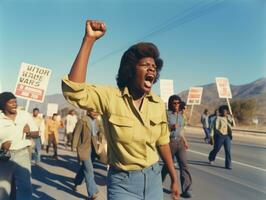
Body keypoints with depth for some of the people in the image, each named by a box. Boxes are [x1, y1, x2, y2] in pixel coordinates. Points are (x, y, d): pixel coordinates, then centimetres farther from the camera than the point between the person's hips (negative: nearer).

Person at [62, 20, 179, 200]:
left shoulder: (158, 104, -4)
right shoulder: (110, 97, -15)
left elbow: (162, 142, 6)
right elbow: (74, 90, -32)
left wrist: (174, 178, 12)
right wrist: (89, 39, -33)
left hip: (153, 178, 4)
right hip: (123, 183, -4)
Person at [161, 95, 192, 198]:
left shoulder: (181, 115, 11)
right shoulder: (167, 114, -7)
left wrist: (185, 141, 22)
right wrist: (171, 127, -25)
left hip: (180, 142, 5)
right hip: (170, 142, -5)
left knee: (184, 165, -5)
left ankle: (186, 190, -2)